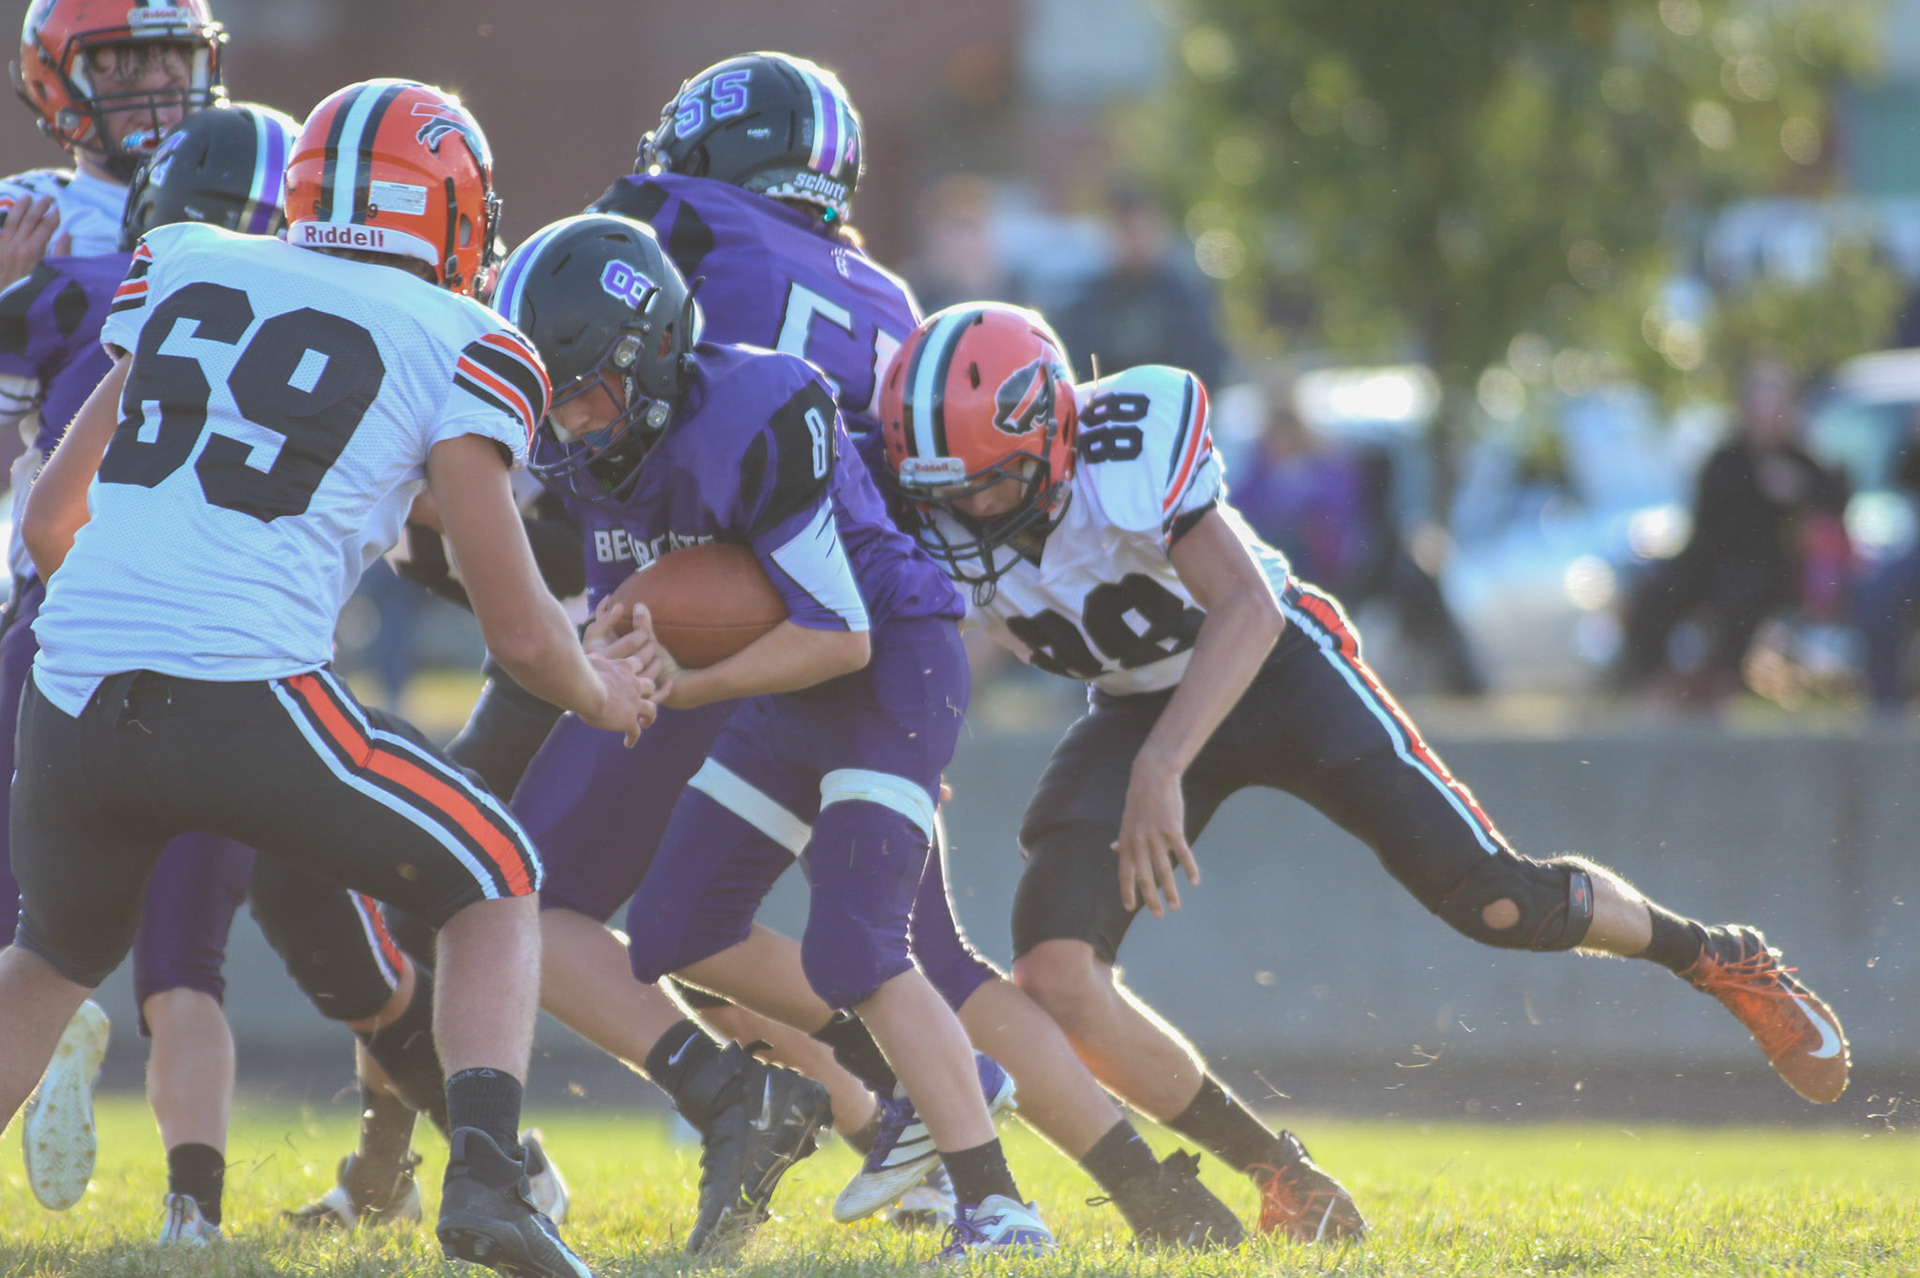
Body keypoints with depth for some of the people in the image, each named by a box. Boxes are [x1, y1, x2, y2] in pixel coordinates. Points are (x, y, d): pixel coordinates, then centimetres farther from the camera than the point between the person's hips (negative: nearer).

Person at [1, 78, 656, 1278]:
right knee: (494, 886, 16)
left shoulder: (181, 269, 19)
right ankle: (486, 1170, -4)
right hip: (247, 696, -4)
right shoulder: (459, 348, 7)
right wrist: (602, 695, 27)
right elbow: (517, 627, 5)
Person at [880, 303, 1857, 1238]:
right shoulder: (936, 525, -18)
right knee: (1052, 975, -17)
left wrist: (1160, 770, -50)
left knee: (1496, 904, -10)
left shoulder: (1125, 450, -34)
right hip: (1139, 707, 5)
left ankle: (1720, 960, 21)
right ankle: (1280, 1178, -1)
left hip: (1273, 667, -5)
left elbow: (1248, 608, -41)